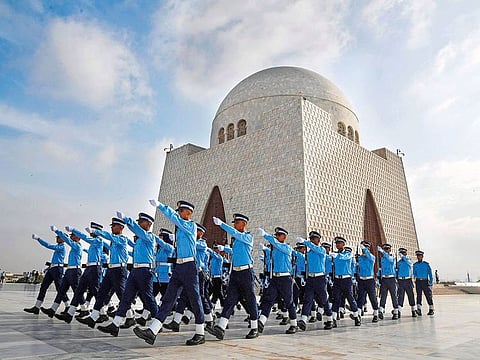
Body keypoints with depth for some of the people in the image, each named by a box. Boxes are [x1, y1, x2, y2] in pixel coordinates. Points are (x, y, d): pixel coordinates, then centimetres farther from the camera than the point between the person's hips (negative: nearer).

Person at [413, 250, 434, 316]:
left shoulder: (426, 264, 1)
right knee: (418, 295, -2)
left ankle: (431, 309, 14)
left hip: (425, 281, -2)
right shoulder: (415, 265, 8)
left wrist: (431, 282, -5)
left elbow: (430, 274, 2)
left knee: (428, 295, 2)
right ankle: (419, 309, -5)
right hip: (418, 281, 2)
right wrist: (414, 279, -3)